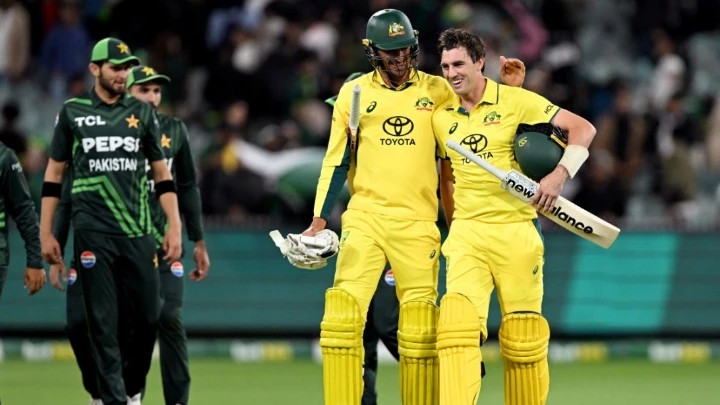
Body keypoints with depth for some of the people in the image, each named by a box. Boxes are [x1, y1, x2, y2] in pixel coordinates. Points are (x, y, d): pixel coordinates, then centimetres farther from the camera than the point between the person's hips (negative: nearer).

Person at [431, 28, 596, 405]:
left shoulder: (516, 101, -4)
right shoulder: (441, 117, 9)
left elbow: (582, 128, -5)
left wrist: (559, 175, -19)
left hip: (516, 231, -2)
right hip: (467, 233, 2)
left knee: (523, 332, 0)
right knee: (457, 320, -16)